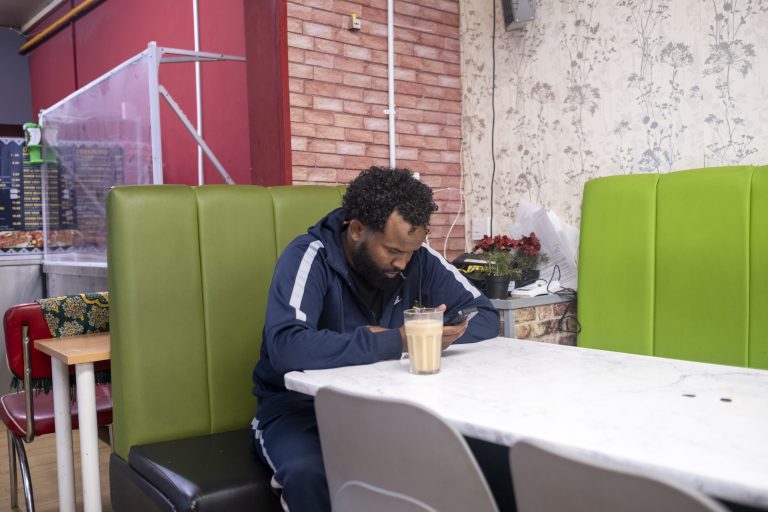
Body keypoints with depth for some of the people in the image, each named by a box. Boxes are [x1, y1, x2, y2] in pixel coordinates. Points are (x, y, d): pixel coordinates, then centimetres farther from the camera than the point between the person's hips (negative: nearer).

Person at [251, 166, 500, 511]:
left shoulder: (420, 260, -5)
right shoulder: (309, 257, -19)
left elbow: (486, 317, -2)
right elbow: (287, 348, -35)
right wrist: (397, 342, -35)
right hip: (300, 405, -5)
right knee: (311, 475, -37)